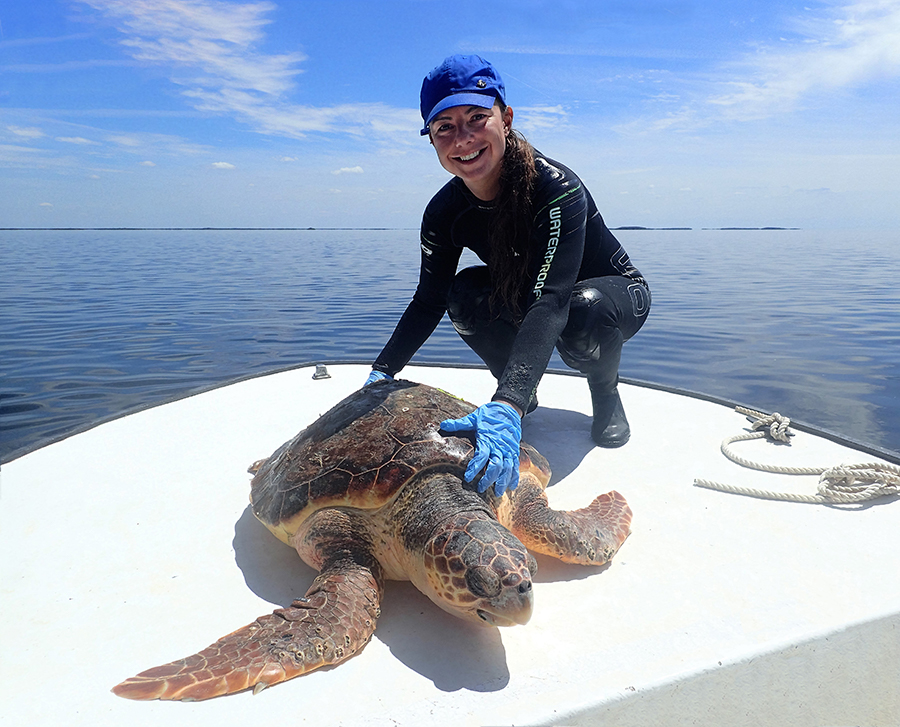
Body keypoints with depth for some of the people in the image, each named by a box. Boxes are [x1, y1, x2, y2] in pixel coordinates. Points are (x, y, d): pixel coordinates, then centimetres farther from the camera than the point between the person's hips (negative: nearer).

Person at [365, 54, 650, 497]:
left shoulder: (557, 189, -35)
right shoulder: (444, 212, -18)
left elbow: (551, 302, -48)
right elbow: (428, 302, -12)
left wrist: (506, 409, -60)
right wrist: (381, 373, -25)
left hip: (615, 292, -4)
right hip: (523, 302, 4)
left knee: (583, 310, -39)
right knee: (464, 294, -26)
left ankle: (606, 394, -4)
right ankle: (522, 392, -1)